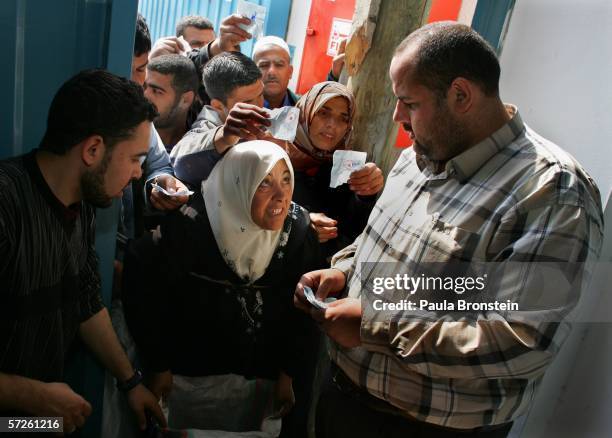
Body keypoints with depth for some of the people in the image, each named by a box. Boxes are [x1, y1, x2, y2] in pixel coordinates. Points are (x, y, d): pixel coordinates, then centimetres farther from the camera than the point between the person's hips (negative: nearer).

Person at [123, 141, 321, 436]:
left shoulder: (299, 229, -13)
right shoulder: (193, 224, -26)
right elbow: (143, 284, -18)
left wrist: (290, 373, 1)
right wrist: (158, 366, -11)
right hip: (192, 371, -3)